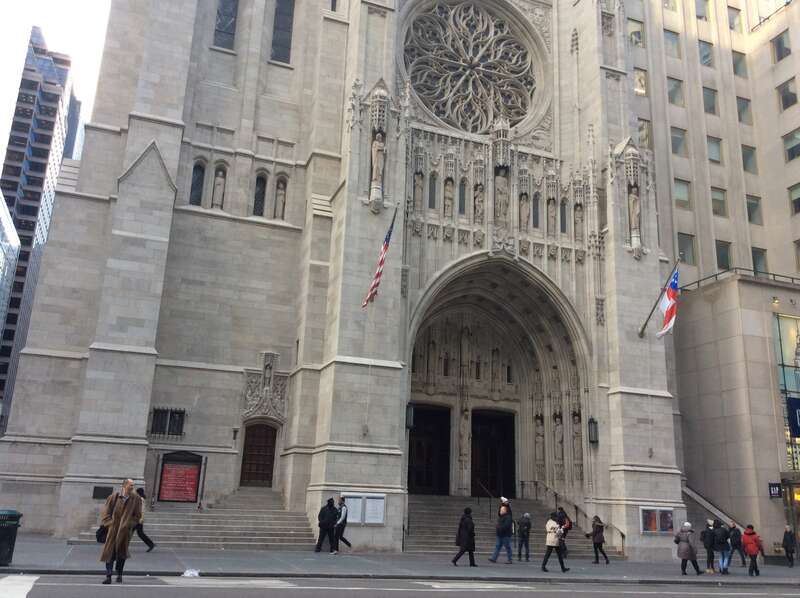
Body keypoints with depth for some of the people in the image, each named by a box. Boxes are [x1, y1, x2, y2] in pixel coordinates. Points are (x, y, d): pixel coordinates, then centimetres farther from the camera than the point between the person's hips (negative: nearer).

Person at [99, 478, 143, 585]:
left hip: (125, 531, 1)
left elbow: (137, 516, 5)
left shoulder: (135, 499, 0)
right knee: (110, 552, -3)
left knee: (121, 553, 8)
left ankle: (119, 575, 24)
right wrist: (110, 523, -8)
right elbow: (106, 512, 3)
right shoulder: (114, 496, -1)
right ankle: (108, 576, 2)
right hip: (112, 530, -1)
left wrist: (128, 524, -6)